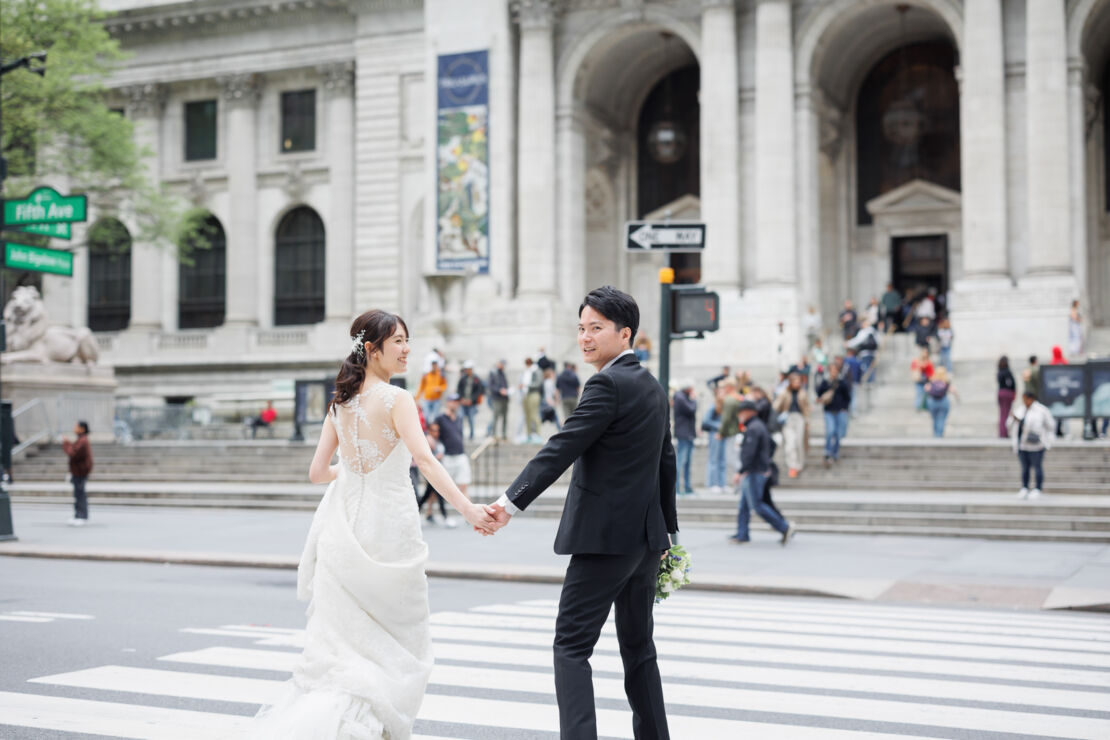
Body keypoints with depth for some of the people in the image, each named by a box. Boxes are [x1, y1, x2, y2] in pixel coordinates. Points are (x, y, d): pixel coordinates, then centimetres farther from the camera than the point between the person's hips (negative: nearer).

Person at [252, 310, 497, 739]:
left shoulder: (339, 403, 7)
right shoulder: (396, 399, -11)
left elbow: (318, 472, 10)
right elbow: (425, 461, -23)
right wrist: (467, 509, -30)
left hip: (344, 528, 6)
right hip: (388, 530, -5)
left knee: (342, 639, 13)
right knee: (396, 641, 9)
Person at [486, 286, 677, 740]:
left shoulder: (608, 384, -13)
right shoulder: (653, 387, 15)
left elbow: (562, 449, -22)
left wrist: (511, 502, -27)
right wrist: (666, 530, 27)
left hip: (605, 537, -9)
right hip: (646, 536, 9)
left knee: (572, 646, -6)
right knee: (638, 647, 16)